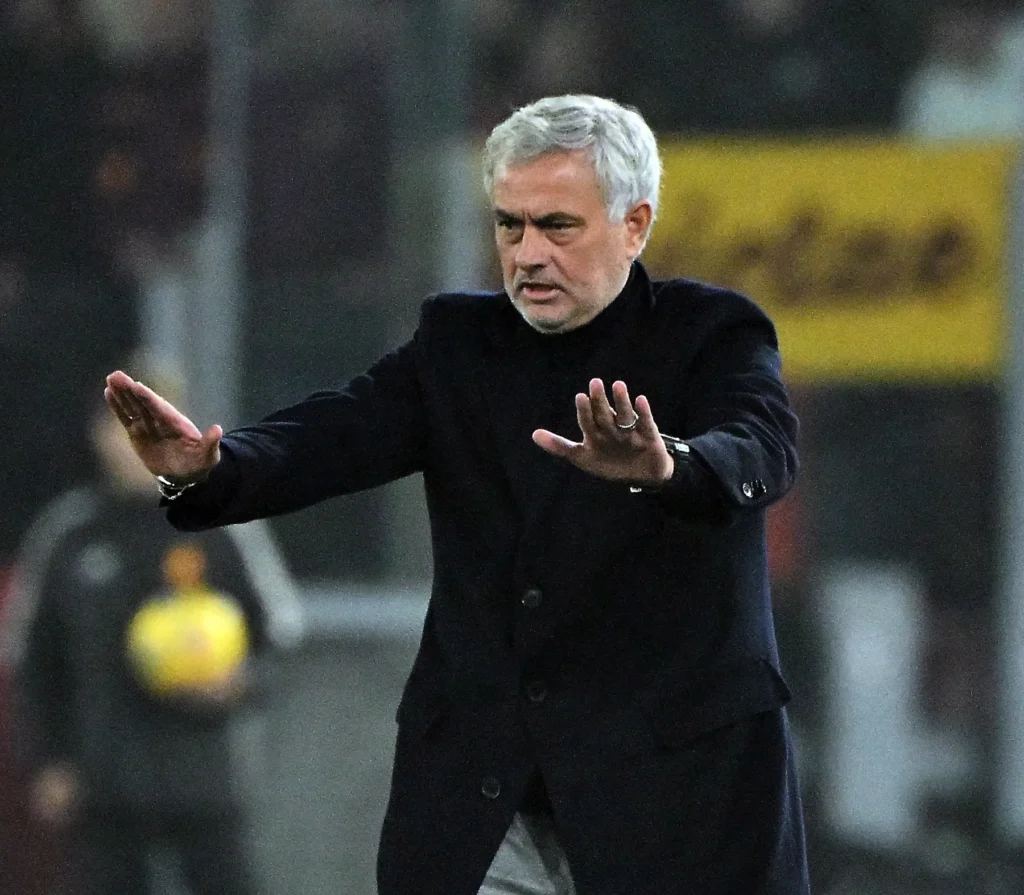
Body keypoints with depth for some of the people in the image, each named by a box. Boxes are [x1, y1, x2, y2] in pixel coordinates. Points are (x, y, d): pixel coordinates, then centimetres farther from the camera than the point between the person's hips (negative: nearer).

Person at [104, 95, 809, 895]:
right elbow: (342, 435, -6)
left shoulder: (711, 334, -1)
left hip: (672, 783, -3)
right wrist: (210, 468, -28)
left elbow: (762, 453, -22)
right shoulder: (459, 340, 10)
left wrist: (663, 467, -46)